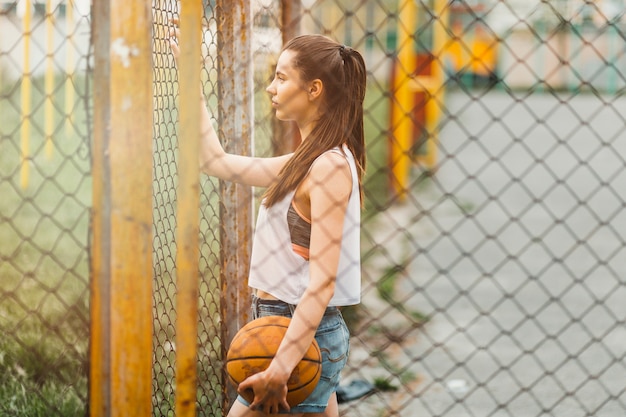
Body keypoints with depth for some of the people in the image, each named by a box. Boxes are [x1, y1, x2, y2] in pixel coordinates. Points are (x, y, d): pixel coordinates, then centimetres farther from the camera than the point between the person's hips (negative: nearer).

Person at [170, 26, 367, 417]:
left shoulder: (329, 167, -17)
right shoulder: (306, 161, 11)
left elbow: (322, 282, -23)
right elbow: (216, 161, 20)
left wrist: (281, 368, -28)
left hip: (303, 334, -9)